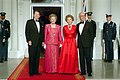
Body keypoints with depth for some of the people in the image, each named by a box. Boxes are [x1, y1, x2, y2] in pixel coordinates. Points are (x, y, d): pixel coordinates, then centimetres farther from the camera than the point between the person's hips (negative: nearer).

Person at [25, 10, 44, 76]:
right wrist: (28, 40, -11)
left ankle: (36, 71, 13)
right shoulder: (29, 22, 1)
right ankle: (31, 72, 5)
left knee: (37, 57, 7)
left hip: (39, 43, 4)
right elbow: (27, 32, -3)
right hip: (32, 42, -4)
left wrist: (42, 41, 8)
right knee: (31, 57, -1)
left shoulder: (41, 23, 14)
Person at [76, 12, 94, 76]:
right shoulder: (78, 25, 16)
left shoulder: (89, 24, 0)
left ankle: (89, 72, 2)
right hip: (80, 44, 5)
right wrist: (78, 43, 8)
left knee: (88, 58, -4)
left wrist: (90, 42, -8)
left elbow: (92, 34, -1)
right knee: (81, 58, 7)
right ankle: (83, 71, 14)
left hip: (87, 44, -5)